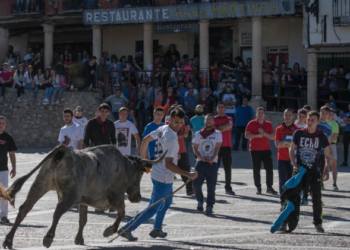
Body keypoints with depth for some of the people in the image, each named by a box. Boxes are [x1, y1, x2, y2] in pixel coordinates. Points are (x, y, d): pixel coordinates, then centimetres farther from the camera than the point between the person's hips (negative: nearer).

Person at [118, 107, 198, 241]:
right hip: (164, 178, -10)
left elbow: (146, 139, 13)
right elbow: (168, 164, -30)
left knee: (167, 201, 28)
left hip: (157, 173, 10)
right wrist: (188, 175, -32)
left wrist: (144, 159, 23)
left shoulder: (162, 129, 1)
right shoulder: (172, 139, -27)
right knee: (153, 208, -3)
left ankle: (157, 229, 36)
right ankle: (127, 229, -4)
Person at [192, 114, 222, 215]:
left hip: (212, 163, -1)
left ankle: (209, 206, 5)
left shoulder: (217, 134, 8)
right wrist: (200, 157, -9)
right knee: (196, 184, -9)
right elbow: (195, 148, 11)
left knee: (211, 187, -4)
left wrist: (212, 159, -16)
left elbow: (217, 148, -1)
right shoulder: (198, 134, 12)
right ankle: (200, 201, 17)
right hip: (200, 162, 1)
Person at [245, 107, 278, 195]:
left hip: (266, 149, 2)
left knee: (269, 168, -4)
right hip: (255, 150, -2)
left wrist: (264, 133, -13)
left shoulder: (268, 124, 8)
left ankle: (269, 187, 4)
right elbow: (247, 135, -7)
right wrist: (257, 135, -16)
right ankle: (258, 188, 7)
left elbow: (273, 137, 2)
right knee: (256, 169, -1)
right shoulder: (251, 123, 1)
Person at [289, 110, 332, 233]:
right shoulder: (298, 134, -2)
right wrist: (294, 165, -4)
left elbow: (328, 156, 5)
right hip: (300, 170, 0)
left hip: (315, 171, 0)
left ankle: (318, 223, 12)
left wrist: (327, 170, -8)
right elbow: (291, 150, 8)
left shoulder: (322, 137, -2)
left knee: (317, 198, -3)